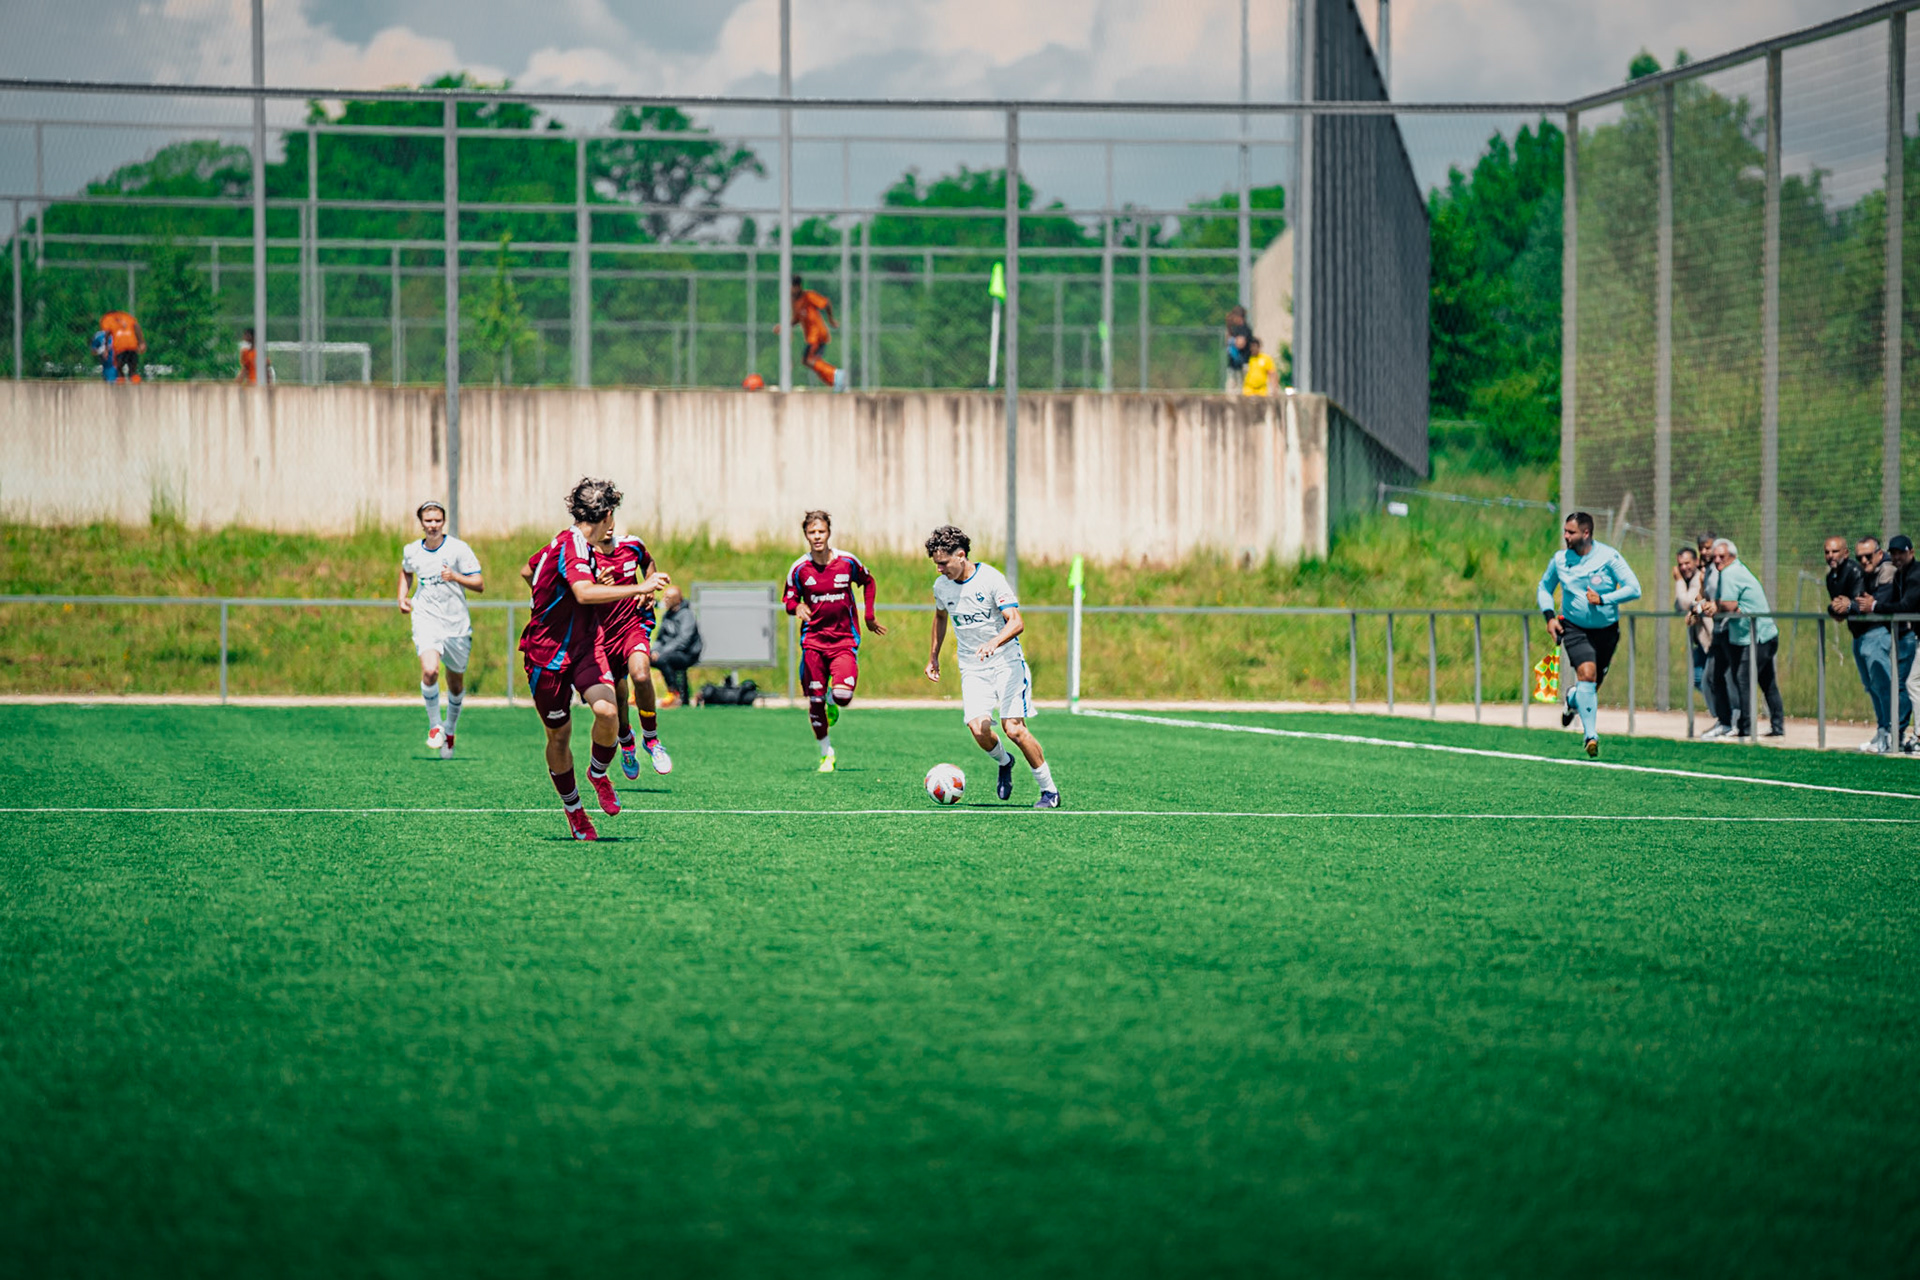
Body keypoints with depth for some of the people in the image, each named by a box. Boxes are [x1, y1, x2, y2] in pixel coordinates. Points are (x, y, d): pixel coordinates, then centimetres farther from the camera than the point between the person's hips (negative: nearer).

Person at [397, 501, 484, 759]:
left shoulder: (458, 549, -6)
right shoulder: (411, 551, 4)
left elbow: (480, 584, -7)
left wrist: (455, 577, -23)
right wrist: (403, 597, 10)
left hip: (457, 624, 0)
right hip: (426, 620, 0)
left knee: (456, 684, 11)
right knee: (430, 671, -25)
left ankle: (450, 729, 36)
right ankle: (434, 725, -7)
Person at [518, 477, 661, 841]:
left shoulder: (572, 543, 8)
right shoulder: (572, 547, -20)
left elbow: (528, 570, 25)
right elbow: (584, 593, -38)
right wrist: (638, 589, -39)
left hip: (584, 646, 7)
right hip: (548, 655, -7)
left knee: (606, 709, -19)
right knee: (559, 733, 5)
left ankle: (599, 774, 6)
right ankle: (573, 809, 22)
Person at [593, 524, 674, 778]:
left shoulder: (632, 546, -2)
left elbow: (647, 563, 22)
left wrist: (648, 590, 5)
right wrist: (597, 586, -38)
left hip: (634, 624, 1)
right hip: (603, 632, -1)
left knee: (640, 676, -28)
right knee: (616, 700, 5)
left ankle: (651, 739, -7)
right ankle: (627, 745, 38)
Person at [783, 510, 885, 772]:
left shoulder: (848, 561, -5)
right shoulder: (799, 569, -4)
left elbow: (868, 582, 15)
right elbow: (789, 600, 7)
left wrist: (869, 616, 13)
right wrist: (797, 607, -17)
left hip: (845, 640, -1)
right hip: (813, 639, 1)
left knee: (843, 696, -19)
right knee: (814, 700, 1)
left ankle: (832, 701, 20)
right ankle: (826, 753, 19)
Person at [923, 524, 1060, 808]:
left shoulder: (991, 579, -14)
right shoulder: (941, 586, 3)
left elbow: (1016, 622, -22)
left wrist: (993, 643, -39)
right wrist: (934, 656, 26)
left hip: (1006, 661, -4)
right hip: (972, 668, 4)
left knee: (1014, 728, -15)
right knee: (978, 729, -17)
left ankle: (1049, 790, 1)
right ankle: (1004, 762, 17)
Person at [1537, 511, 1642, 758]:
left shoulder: (1609, 557, -11)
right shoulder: (1559, 560, -2)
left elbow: (1633, 589, -12)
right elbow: (1545, 586, 16)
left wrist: (1603, 599, -23)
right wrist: (1549, 615, 1)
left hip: (1606, 630, 0)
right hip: (1574, 628, 0)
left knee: (1594, 683, 9)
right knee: (1587, 674, -22)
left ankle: (1573, 701, 48)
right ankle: (1591, 736, -23)